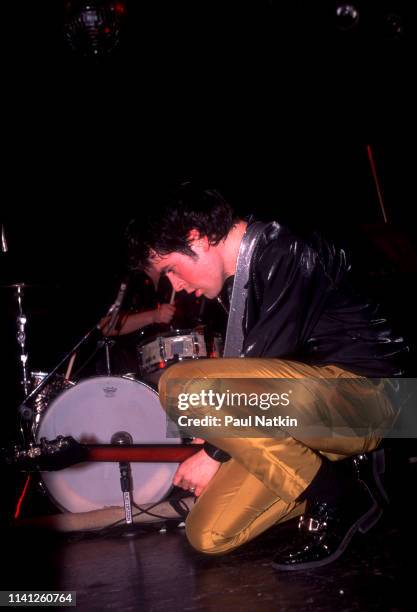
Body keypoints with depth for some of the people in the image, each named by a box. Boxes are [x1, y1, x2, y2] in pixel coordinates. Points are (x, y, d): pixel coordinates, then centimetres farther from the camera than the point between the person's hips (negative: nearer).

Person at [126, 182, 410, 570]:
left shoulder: (285, 251, -12)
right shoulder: (239, 278, 16)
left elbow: (267, 364, -18)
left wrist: (215, 452, -12)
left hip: (364, 393, -9)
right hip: (308, 413, 9)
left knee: (181, 384, -27)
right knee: (208, 535, -2)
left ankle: (333, 496, -14)